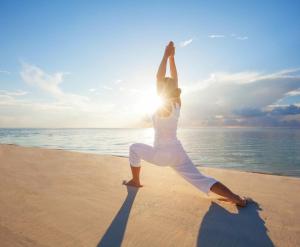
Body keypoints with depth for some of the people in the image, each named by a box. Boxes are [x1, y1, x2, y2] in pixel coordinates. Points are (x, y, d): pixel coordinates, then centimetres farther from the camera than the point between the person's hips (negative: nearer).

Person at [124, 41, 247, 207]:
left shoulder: (163, 106, -15)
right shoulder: (177, 104, 2)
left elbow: (159, 77, -17)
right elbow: (174, 80, 11)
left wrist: (166, 55, -13)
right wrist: (172, 57, 11)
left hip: (162, 154, -6)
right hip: (177, 152, 6)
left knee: (134, 148, 16)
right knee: (201, 180, 4)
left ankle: (135, 181, 26)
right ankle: (237, 198, -10)